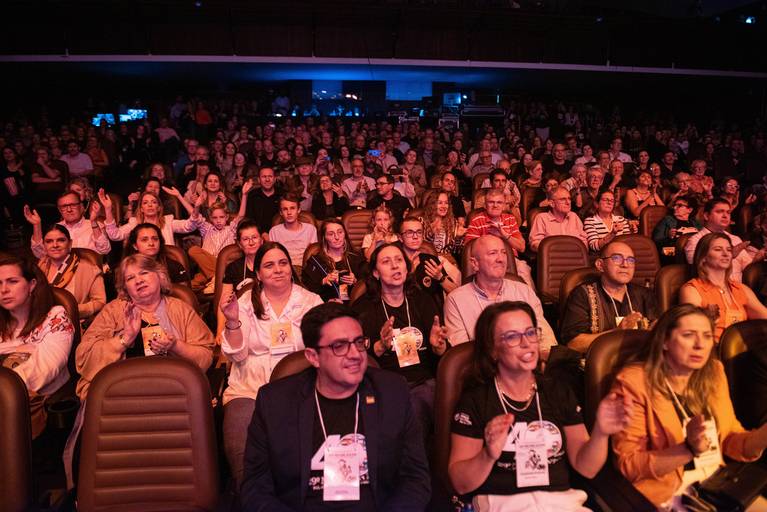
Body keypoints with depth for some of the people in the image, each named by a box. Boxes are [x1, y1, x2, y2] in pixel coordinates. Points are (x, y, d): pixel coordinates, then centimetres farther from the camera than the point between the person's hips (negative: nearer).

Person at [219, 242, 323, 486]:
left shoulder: (311, 301, 10)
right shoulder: (246, 303, 10)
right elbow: (237, 356, 1)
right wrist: (232, 321, -15)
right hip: (249, 390, 1)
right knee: (243, 457, -25)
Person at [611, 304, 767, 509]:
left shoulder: (713, 373, 7)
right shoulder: (633, 382, -13)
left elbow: (731, 441, 12)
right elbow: (628, 465, -14)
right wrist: (689, 449, -26)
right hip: (667, 495, -7)